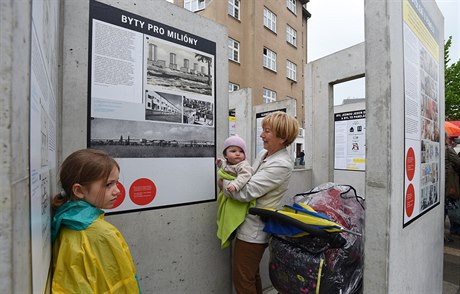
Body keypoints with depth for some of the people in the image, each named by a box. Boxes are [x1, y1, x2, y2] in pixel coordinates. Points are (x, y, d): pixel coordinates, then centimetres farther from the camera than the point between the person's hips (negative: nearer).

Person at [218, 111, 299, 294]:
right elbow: (250, 178, 13)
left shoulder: (282, 164, -23)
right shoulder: (263, 153, 5)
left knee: (242, 279, 9)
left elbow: (246, 192, -27)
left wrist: (222, 183, -12)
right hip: (251, 225, 8)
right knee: (251, 275, 25)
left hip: (253, 230, -8)